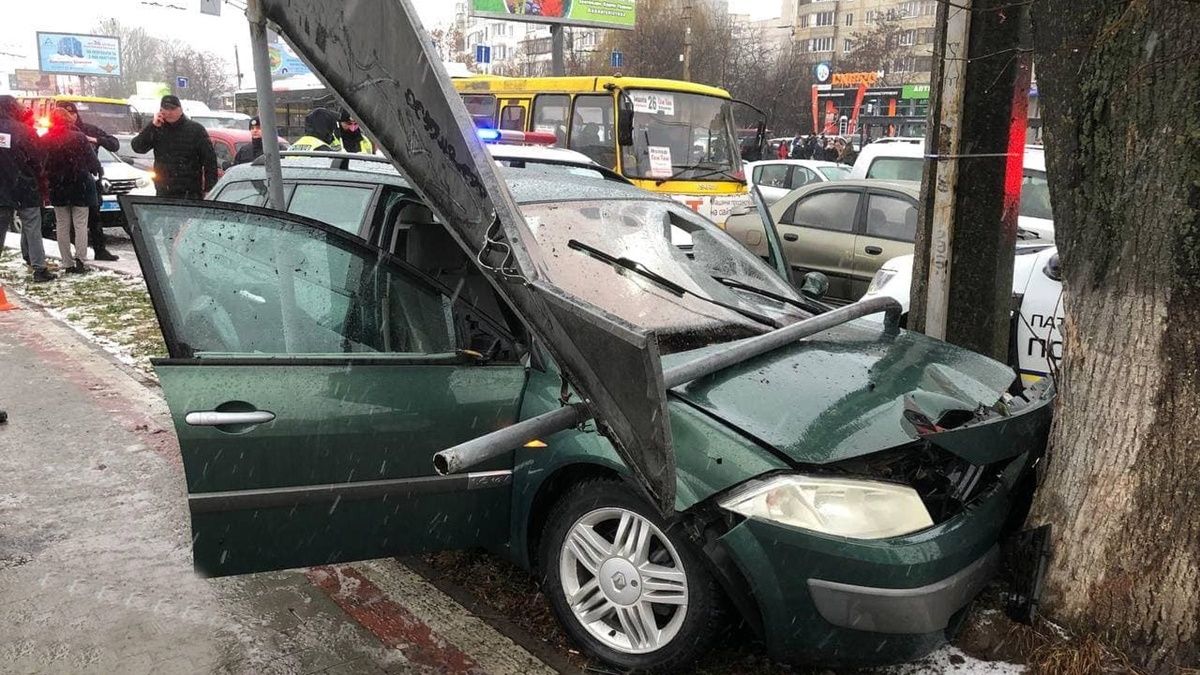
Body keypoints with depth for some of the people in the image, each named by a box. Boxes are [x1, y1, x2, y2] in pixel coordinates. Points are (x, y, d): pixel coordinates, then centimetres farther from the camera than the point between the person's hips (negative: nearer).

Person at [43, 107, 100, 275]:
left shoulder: (45, 140, -1)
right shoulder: (79, 137, -8)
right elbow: (92, 159, -5)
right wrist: (98, 172, 14)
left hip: (57, 189, 2)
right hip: (79, 187, -2)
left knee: (63, 226, 7)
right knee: (80, 224, 2)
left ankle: (67, 264, 5)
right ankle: (80, 259, -14)